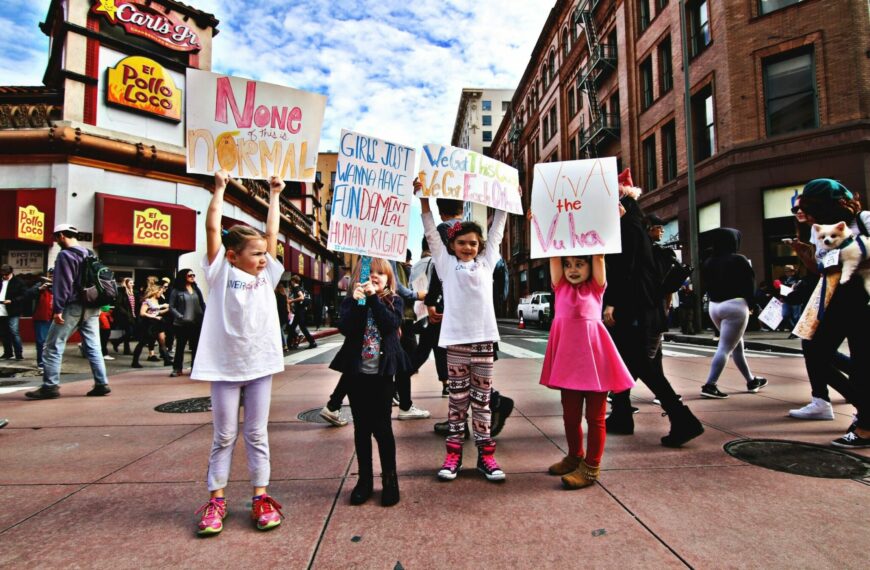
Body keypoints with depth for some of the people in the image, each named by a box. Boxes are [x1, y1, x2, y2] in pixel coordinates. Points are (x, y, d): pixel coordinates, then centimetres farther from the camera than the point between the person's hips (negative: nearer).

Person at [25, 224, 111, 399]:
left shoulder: (65, 255, -8)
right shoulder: (90, 255, 16)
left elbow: (63, 284, -15)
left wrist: (57, 309, -16)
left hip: (72, 307, -7)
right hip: (92, 307, 7)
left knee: (53, 347, 2)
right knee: (93, 347, 6)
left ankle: (50, 386, 3)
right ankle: (101, 384, 4)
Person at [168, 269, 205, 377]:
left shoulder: (196, 289, 11)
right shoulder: (176, 291, -2)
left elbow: (202, 304, 12)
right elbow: (171, 307, -5)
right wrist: (180, 317, -16)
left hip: (196, 323, 3)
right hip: (182, 324, -3)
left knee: (196, 346, 8)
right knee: (180, 347, 5)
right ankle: (177, 368, 14)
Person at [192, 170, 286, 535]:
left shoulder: (267, 275, 7)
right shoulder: (221, 272, -3)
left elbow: (272, 233, 8)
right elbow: (212, 228, -8)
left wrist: (274, 196, 13)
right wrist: (219, 188, -4)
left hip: (260, 365, 3)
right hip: (224, 367, -3)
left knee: (257, 435, 11)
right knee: (224, 437, 9)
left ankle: (261, 499, 20)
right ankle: (215, 501, 22)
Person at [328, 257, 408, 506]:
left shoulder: (394, 301, 2)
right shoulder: (350, 301, 3)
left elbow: (390, 324, -17)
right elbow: (345, 328, -13)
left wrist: (373, 298, -20)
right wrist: (357, 301, -23)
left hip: (382, 372, -2)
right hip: (356, 372, 2)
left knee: (381, 426, 2)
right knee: (361, 426, 11)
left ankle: (390, 478, 18)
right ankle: (364, 478, 24)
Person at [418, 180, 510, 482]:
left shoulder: (486, 262, 13)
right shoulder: (446, 263, 8)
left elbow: (497, 231, 18)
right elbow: (431, 232, 5)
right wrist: (423, 197, 2)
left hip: (484, 337, 2)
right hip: (455, 337, -1)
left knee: (482, 397, 9)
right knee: (457, 396, 7)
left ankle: (485, 453, 16)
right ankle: (454, 452, 16)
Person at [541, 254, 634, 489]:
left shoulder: (596, 287, 4)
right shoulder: (561, 287, 9)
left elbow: (599, 258, -5)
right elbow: (553, 257, 2)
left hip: (593, 355, -3)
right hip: (568, 356, 3)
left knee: (595, 415, 5)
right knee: (570, 413, 14)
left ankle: (591, 467, 14)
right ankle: (575, 457, 32)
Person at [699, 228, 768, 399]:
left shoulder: (708, 263, 8)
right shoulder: (738, 260, -9)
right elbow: (749, 284, -6)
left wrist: (717, 297, 13)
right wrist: (751, 304, 4)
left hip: (714, 306, 7)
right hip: (735, 305, -7)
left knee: (737, 345, 19)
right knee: (725, 348, -8)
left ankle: (751, 381, 31)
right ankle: (709, 385, -14)